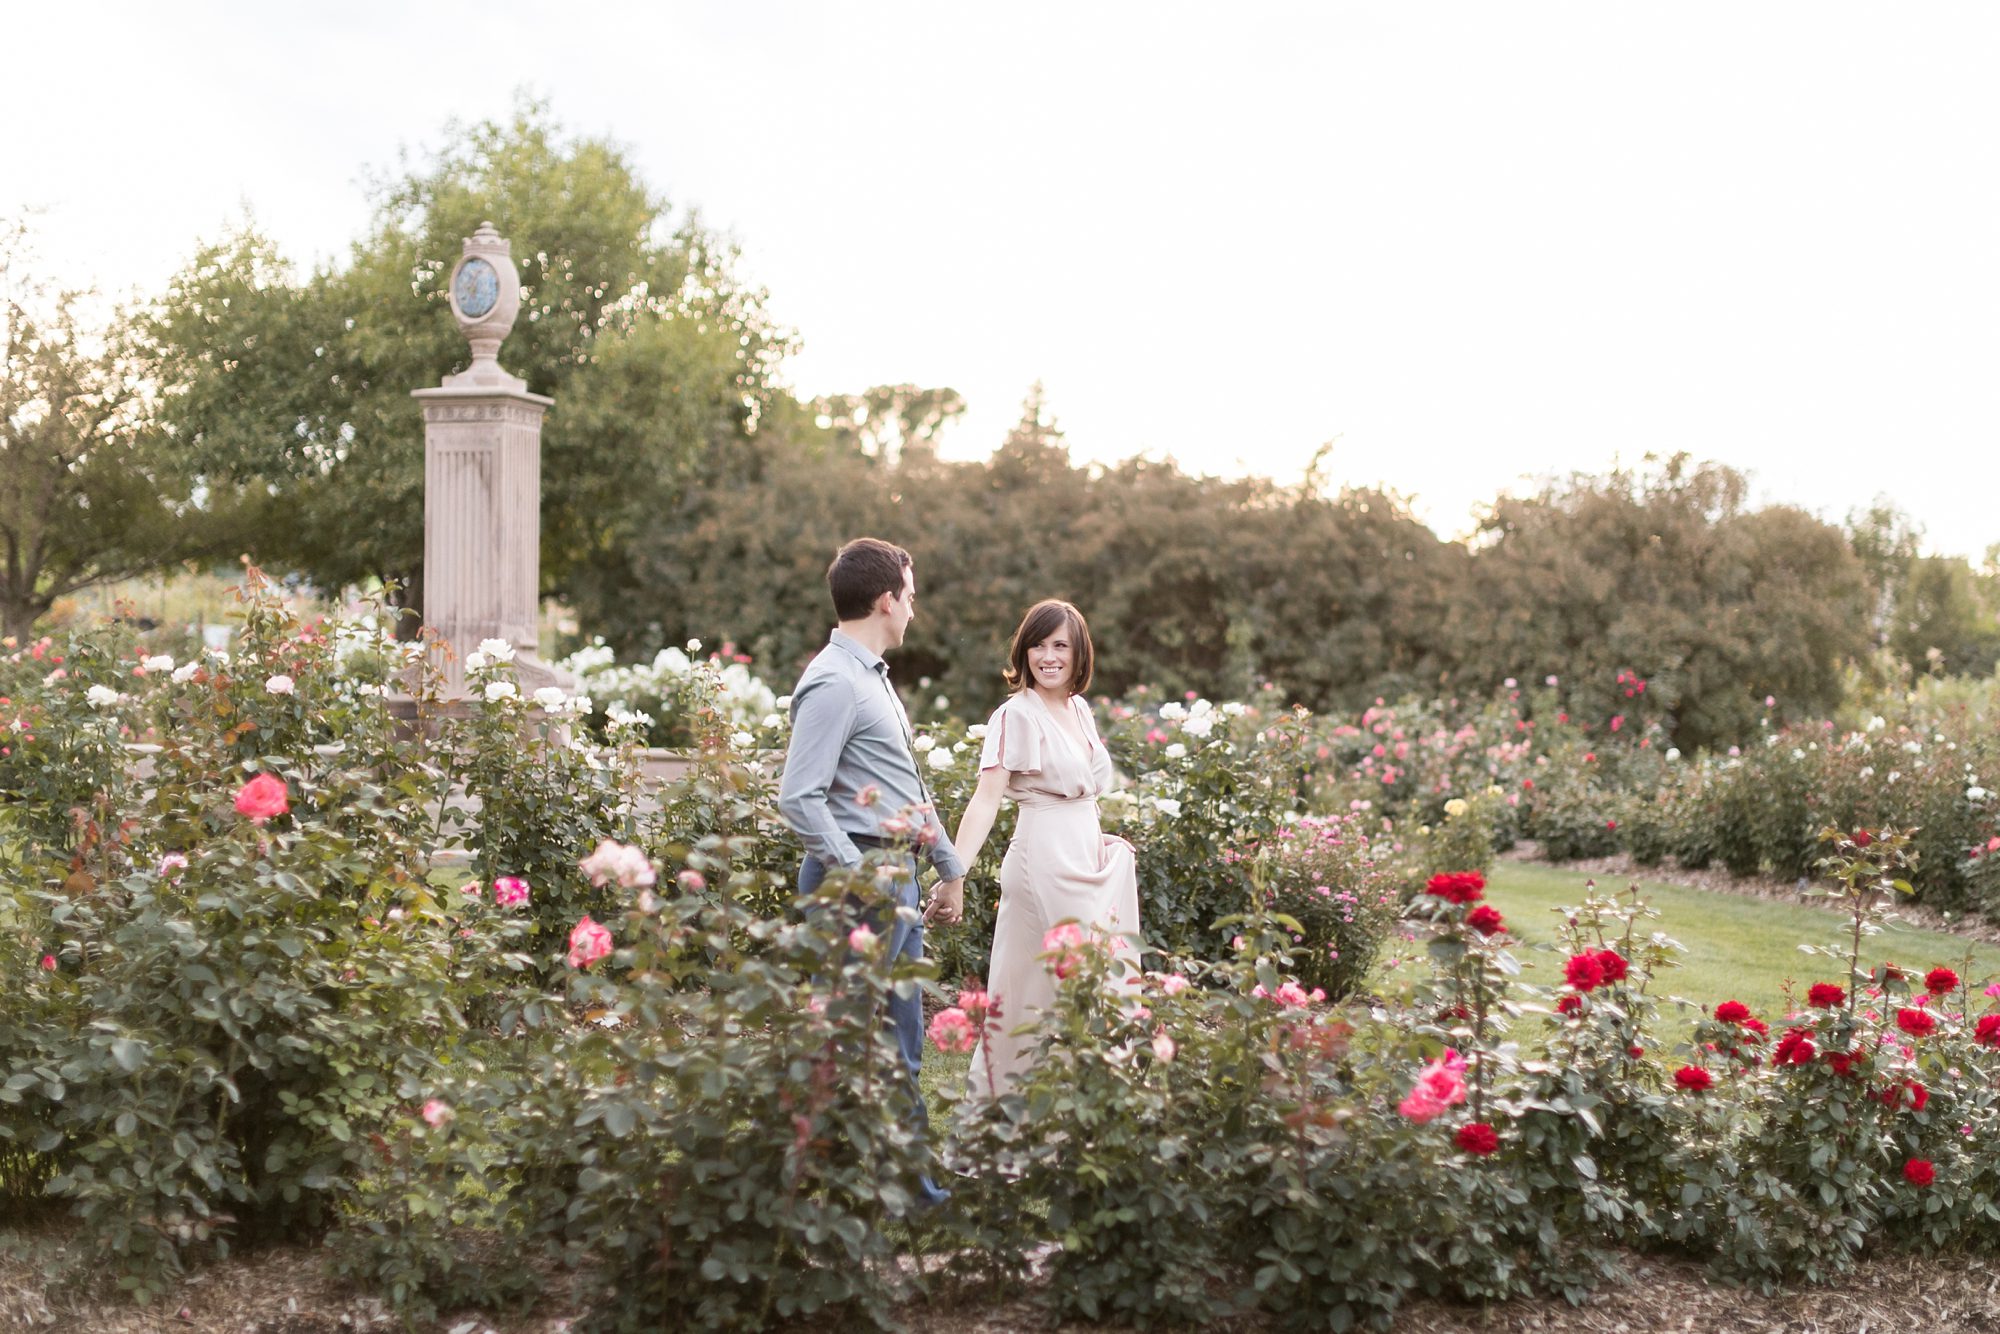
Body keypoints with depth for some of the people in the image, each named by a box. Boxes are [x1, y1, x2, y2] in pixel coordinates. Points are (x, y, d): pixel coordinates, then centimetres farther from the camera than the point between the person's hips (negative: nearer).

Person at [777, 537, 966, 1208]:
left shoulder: (873, 677, 16)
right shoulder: (834, 684, -15)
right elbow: (800, 799, -23)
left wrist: (950, 868, 23)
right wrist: (861, 878, -24)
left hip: (896, 875, 10)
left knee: (901, 1048, 15)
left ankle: (919, 1182, 23)